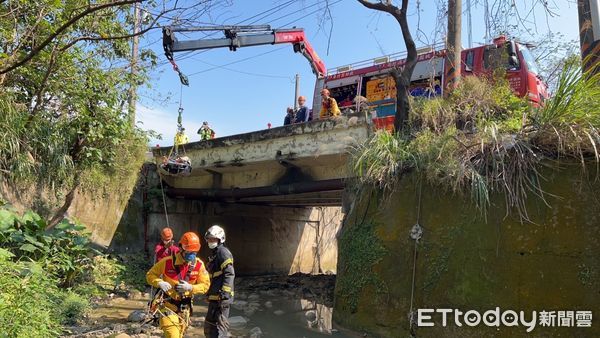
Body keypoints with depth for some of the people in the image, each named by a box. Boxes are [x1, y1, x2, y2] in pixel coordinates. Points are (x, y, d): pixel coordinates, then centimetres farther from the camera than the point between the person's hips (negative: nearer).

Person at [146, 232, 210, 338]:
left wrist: (190, 287, -22)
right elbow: (150, 275, -4)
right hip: (168, 305, -4)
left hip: (184, 307, 4)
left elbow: (205, 285, -5)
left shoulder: (199, 265, -9)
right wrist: (159, 283, -24)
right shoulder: (168, 262, -15)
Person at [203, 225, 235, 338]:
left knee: (217, 327, -11)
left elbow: (229, 274, -21)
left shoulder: (223, 252, -11)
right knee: (209, 328, 20)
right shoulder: (214, 254, 20)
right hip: (214, 297, 11)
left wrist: (225, 293, -28)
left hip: (221, 298, -11)